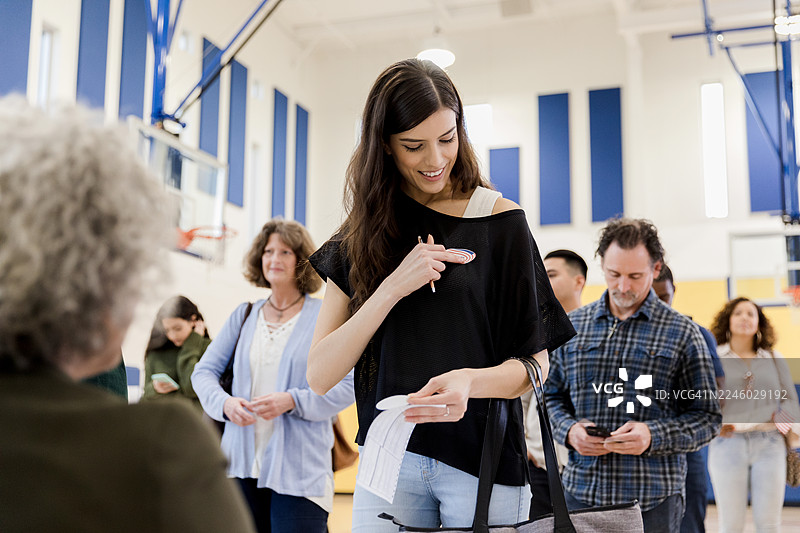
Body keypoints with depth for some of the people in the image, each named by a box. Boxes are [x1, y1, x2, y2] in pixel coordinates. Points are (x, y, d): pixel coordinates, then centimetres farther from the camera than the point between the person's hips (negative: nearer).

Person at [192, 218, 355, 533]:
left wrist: (292, 401, -19)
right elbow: (204, 370, 12)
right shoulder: (243, 316, 13)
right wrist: (225, 403, -9)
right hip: (242, 464, 4)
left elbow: (347, 386, -6)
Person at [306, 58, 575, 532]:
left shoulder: (500, 220, -4)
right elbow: (320, 377, -4)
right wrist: (394, 287, -16)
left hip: (483, 456, -2)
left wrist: (469, 381, -23)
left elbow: (534, 361, -2)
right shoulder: (364, 235, 3)